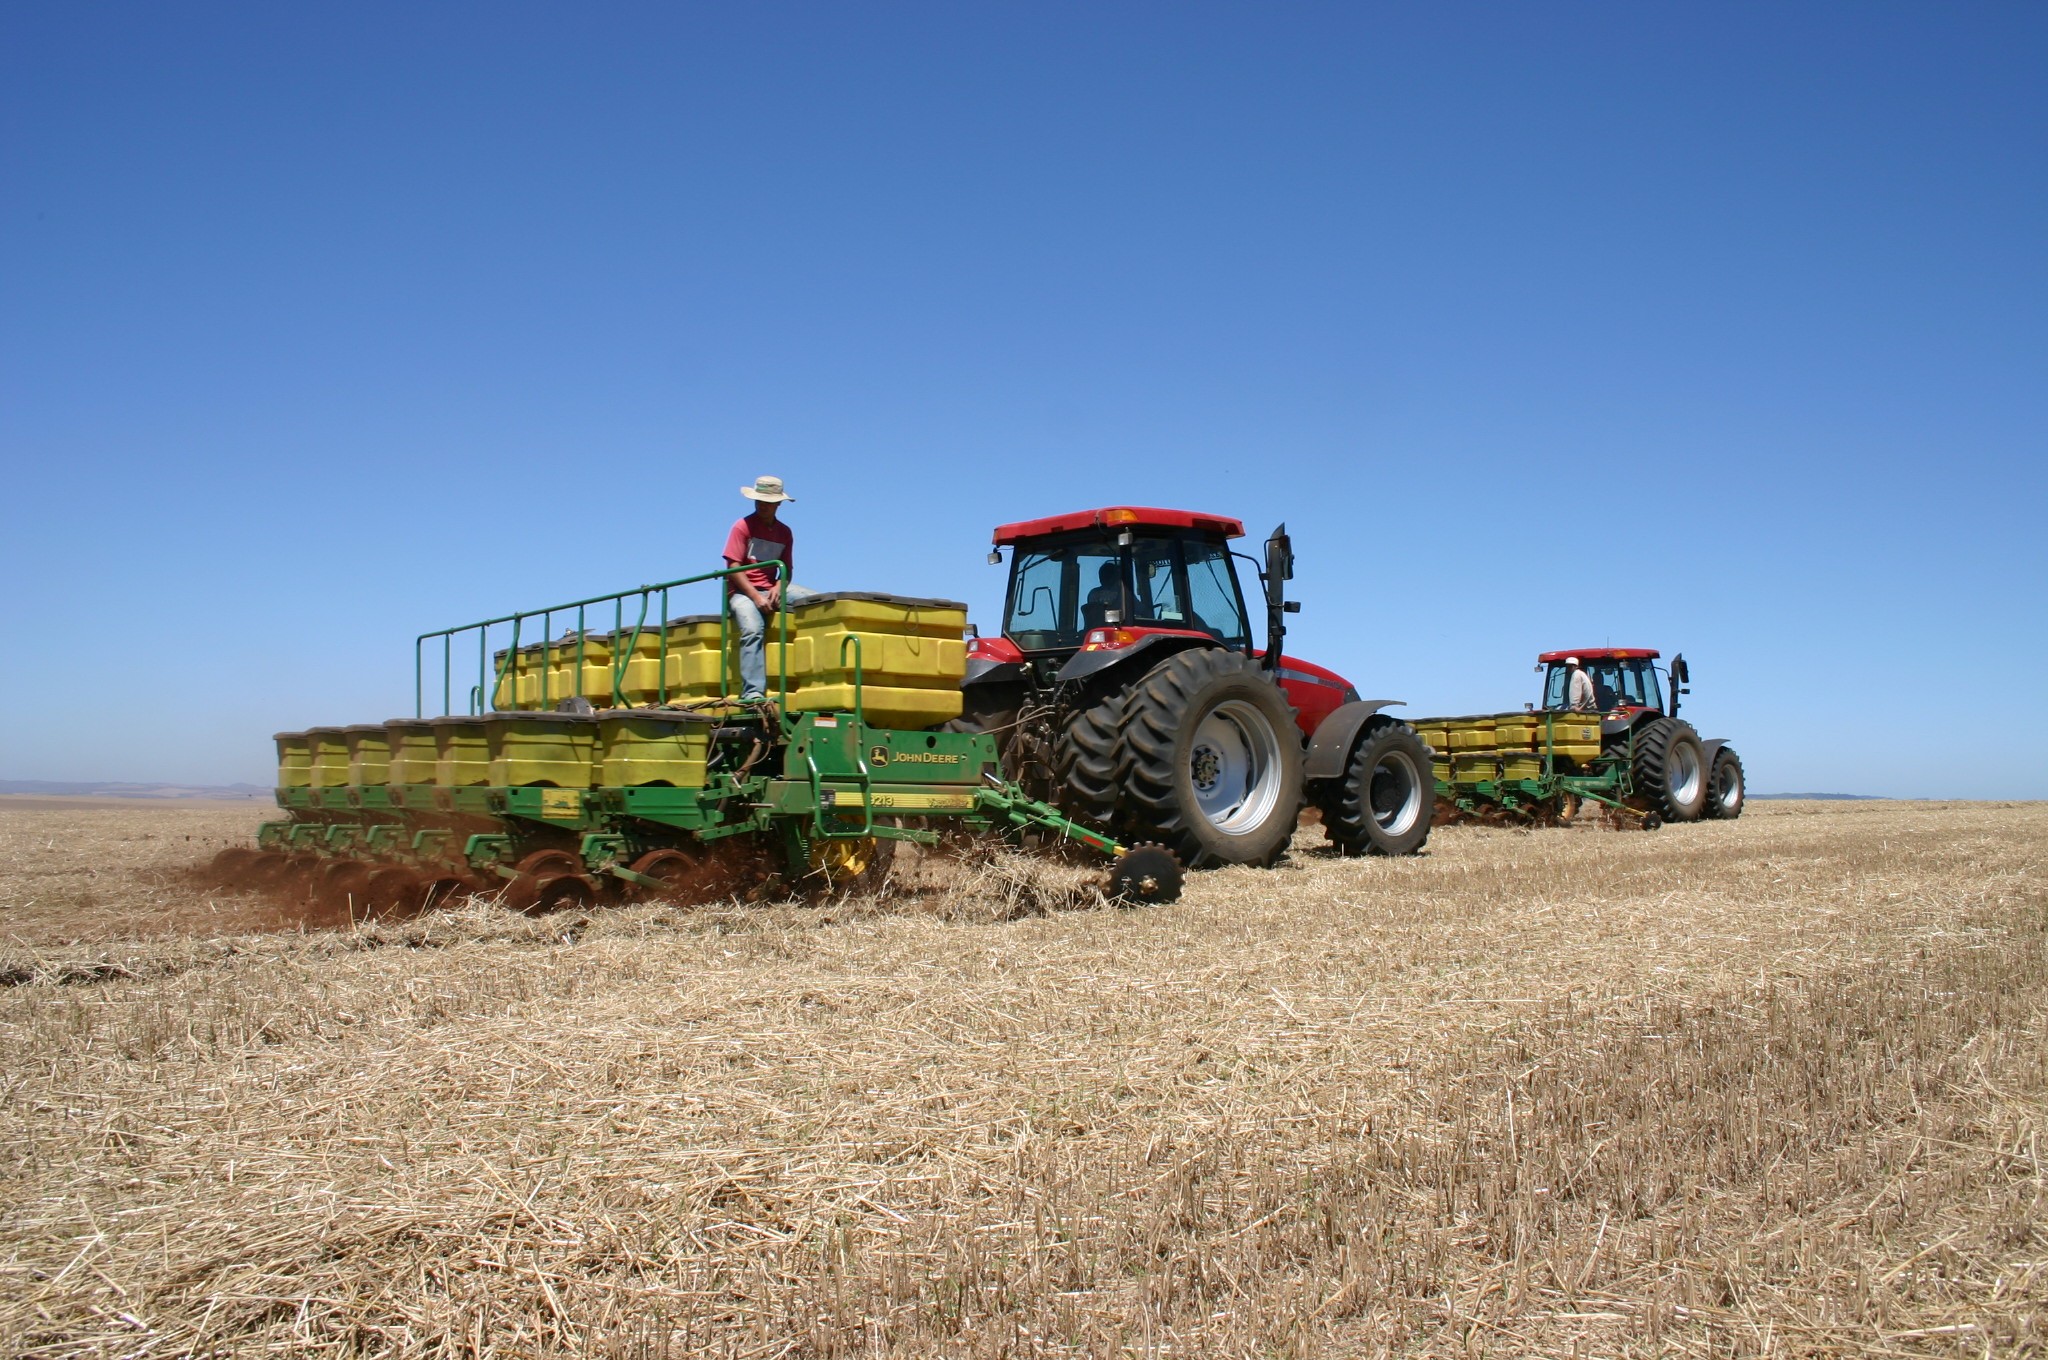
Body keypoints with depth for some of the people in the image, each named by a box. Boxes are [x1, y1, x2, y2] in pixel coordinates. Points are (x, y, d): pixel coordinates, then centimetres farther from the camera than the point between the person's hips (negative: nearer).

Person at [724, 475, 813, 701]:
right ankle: (752, 692, -41)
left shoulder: (785, 533, 13)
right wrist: (756, 597, -19)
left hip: (772, 589, 5)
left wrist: (778, 587, -13)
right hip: (743, 591, -5)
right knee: (753, 629, -35)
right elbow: (734, 568, -9)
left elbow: (787, 569, 11)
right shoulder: (742, 526, -2)